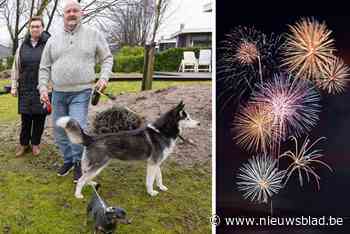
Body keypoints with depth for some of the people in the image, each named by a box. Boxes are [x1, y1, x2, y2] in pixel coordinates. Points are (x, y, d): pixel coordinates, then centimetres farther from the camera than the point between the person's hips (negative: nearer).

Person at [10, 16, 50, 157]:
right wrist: (14, 86, 8)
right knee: (25, 117, 6)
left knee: (39, 117, 5)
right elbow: (16, 67, 11)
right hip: (26, 88, 3)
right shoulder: (23, 46, 9)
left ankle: (35, 143, 20)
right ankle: (23, 144, 20)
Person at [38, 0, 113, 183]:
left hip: (81, 93, -4)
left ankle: (79, 163, 10)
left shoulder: (93, 35, 0)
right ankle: (68, 160, 32)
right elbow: (44, 67, 11)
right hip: (58, 93, 4)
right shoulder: (53, 40, 7)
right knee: (59, 131, 12)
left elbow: (107, 58, 7)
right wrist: (43, 87, -1)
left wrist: (104, 77, -9)